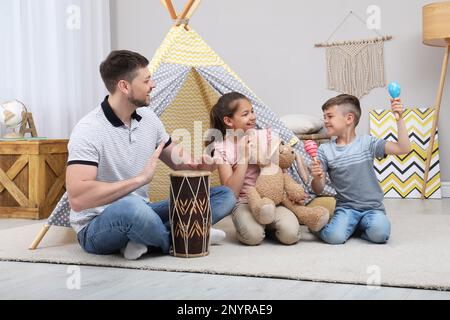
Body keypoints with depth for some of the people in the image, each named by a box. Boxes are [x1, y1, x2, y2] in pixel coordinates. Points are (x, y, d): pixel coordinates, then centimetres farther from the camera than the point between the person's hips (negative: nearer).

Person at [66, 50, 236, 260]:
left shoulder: (148, 117, 3)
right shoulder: (89, 131, -20)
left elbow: (177, 161, 16)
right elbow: (77, 199, -30)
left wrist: (197, 164, -9)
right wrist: (140, 178, -31)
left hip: (141, 213, 7)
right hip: (97, 227, -7)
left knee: (224, 196, -1)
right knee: (130, 206, -43)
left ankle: (144, 240, -15)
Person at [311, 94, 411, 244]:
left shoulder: (367, 142, 2)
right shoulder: (325, 150, 3)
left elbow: (403, 148, -7)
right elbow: (319, 190, 1)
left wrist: (399, 119, -14)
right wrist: (317, 178, -22)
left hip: (372, 207, 0)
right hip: (345, 207, 0)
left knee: (379, 233, -30)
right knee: (334, 236, -27)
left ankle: (358, 226, 2)